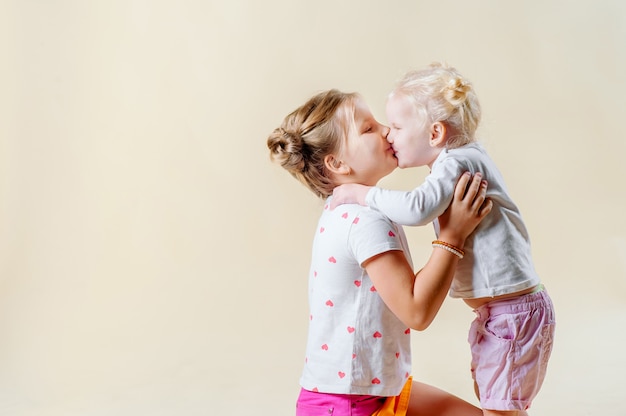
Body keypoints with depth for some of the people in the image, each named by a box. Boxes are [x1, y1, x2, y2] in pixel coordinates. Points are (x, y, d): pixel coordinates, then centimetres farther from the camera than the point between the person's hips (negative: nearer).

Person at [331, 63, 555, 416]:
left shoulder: (458, 162, -20)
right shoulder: (464, 160, 10)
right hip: (498, 310, 10)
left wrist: (362, 193, -24)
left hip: (513, 311, -10)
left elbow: (417, 208, -35)